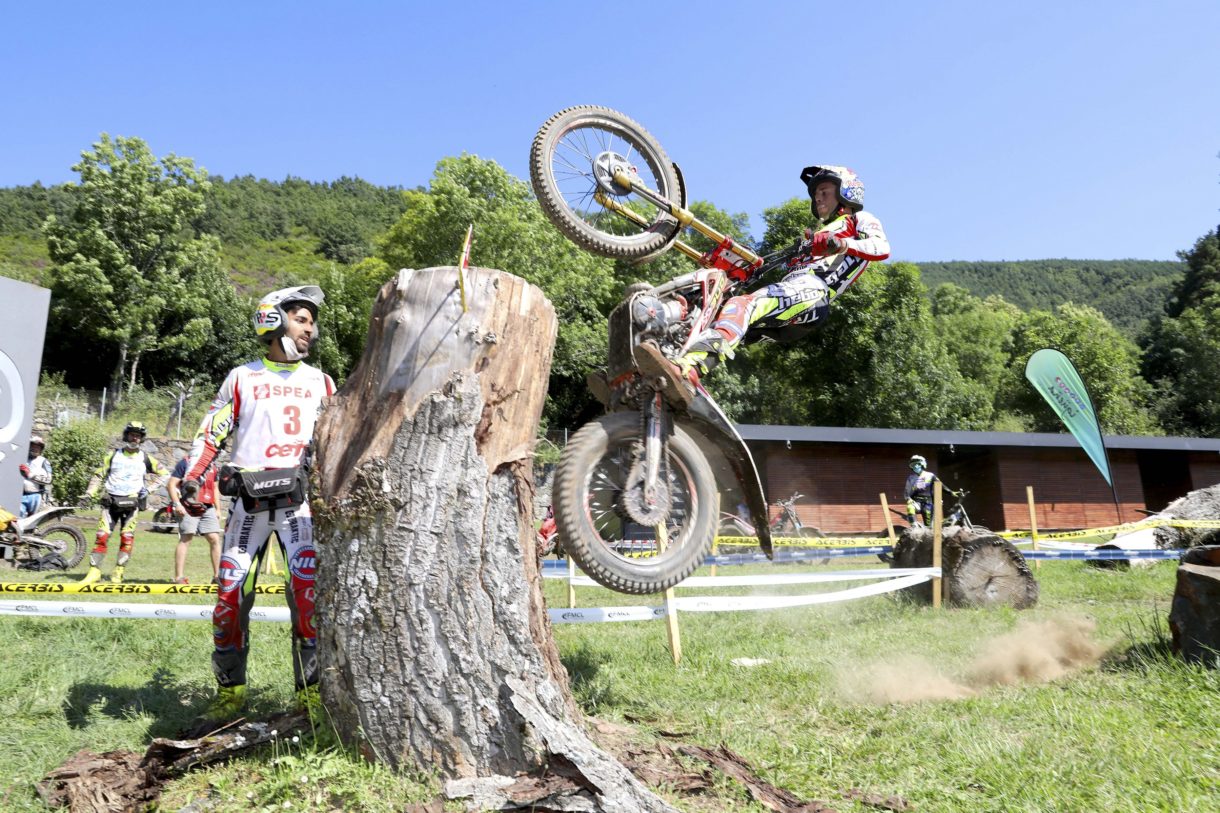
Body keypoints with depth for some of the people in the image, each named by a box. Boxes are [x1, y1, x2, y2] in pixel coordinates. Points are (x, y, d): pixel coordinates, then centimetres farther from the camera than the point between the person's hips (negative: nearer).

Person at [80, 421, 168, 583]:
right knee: (102, 535, -5)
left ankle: (118, 572, 4)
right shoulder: (114, 455, 7)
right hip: (111, 501, 1)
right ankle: (94, 571, 1)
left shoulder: (145, 458, 5)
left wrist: (150, 489, 1)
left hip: (131, 503, 0)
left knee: (127, 538, -4)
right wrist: (89, 494, 0)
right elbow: (99, 475, 10)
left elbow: (163, 473, 12)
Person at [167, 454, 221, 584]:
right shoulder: (186, 462, -1)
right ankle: (179, 577, 1)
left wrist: (218, 509, 20)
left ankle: (218, 575, 7)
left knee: (215, 539, 1)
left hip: (208, 508, 6)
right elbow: (171, 484, -4)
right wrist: (177, 504, -14)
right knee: (185, 540, -5)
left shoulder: (212, 466, 17)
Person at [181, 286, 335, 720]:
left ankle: (312, 691, 1)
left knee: (310, 594, -10)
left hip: (299, 499, 1)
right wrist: (192, 480, -5)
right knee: (231, 595, 1)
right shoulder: (242, 377, 7)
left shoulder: (320, 382, 13)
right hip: (248, 500, 0)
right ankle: (230, 690, 19)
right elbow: (211, 433, 7)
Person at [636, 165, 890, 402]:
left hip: (814, 288, -8)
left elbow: (882, 247, -2)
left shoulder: (859, 219, 20)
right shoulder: (816, 234, 43)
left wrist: (841, 244, -20)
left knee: (743, 304, -32)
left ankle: (686, 370, -55)